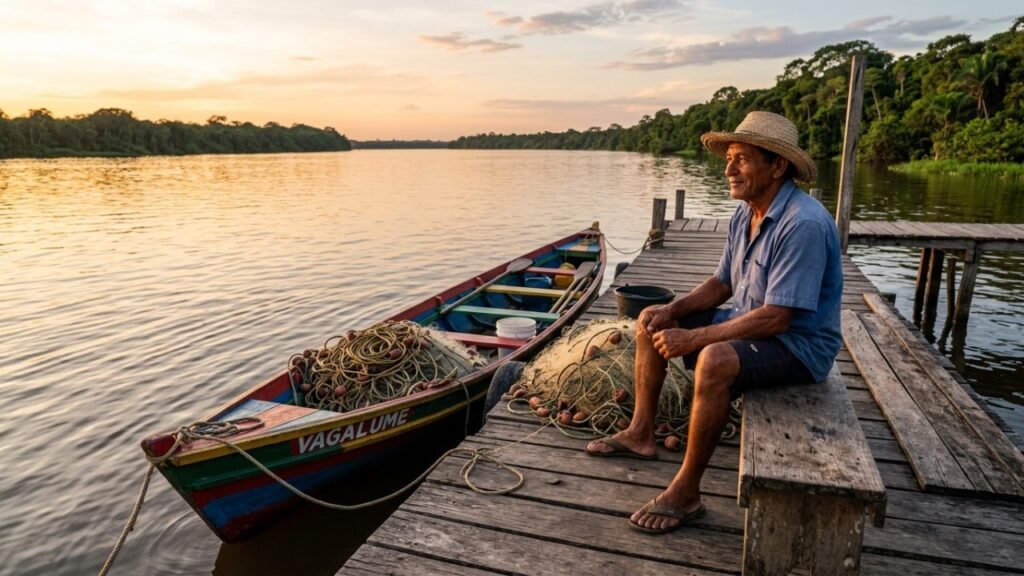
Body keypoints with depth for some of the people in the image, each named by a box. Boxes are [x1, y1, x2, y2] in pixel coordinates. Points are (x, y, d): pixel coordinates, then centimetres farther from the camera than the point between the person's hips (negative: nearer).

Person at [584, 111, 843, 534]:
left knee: (716, 360, -39)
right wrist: (675, 310, -7)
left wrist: (692, 338, -28)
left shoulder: (804, 225, -26)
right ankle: (641, 434, 13)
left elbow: (775, 319, -30)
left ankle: (685, 493, -22)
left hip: (798, 344, -9)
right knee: (651, 320, 8)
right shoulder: (744, 214, 3)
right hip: (749, 325, 10)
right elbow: (720, 285, 11)